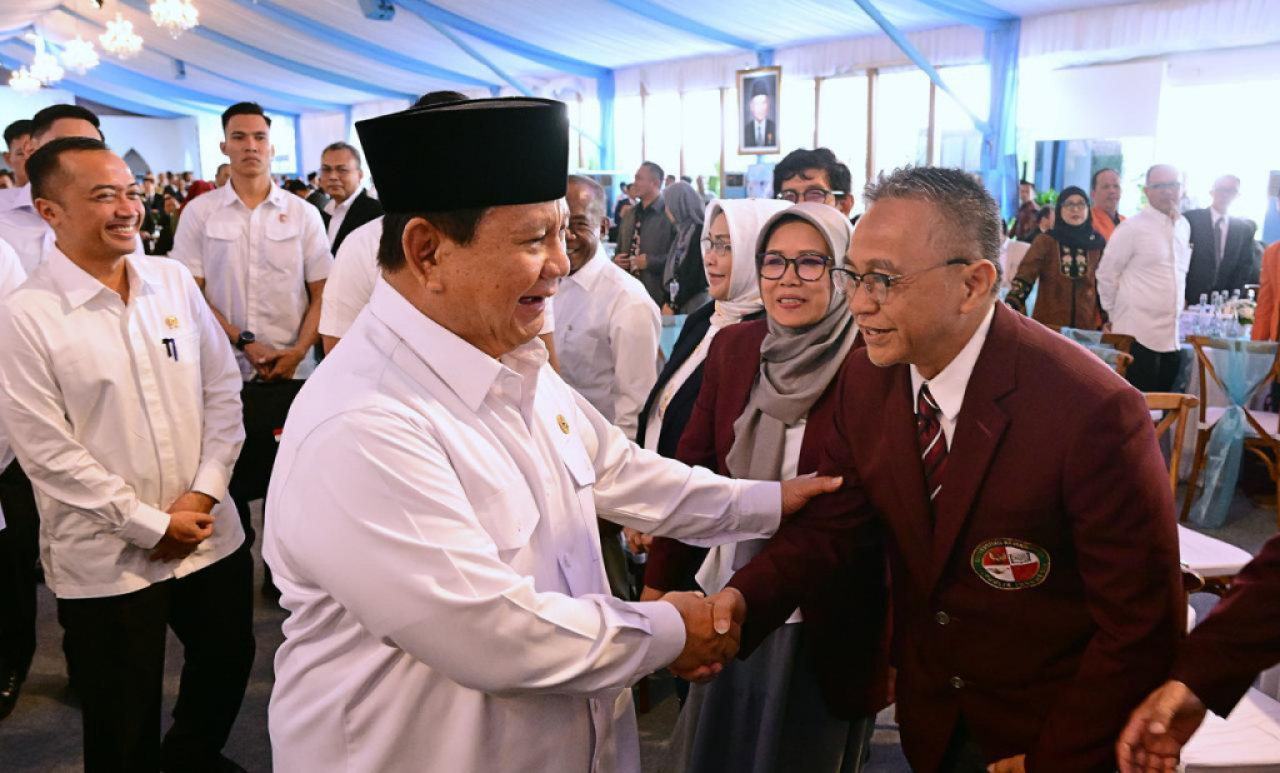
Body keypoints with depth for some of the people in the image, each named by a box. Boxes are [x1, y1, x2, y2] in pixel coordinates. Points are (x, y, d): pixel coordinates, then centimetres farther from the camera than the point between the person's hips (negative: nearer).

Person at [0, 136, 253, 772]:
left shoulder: (173, 281, 2)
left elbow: (222, 388, 5)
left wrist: (205, 491, -5)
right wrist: (151, 526, -11)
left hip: (211, 535, 5)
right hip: (106, 560, -4)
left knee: (228, 662, 22)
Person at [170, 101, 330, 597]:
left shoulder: (302, 213, 4)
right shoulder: (200, 213, 3)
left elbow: (322, 293, 4)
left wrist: (296, 352, -8)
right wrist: (243, 342, -10)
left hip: (290, 371, 0)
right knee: (229, 476, 7)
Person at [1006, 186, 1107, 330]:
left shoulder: (1097, 244, 6)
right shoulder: (1045, 241, -1)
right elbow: (1024, 276, -12)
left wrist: (1107, 320, 8)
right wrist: (1010, 307, -29)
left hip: (1086, 326, 2)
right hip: (1047, 325, -2)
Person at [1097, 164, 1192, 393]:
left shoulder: (1184, 227, 12)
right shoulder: (1132, 228, -8)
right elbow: (1106, 274, -4)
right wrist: (1115, 314, 1)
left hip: (1172, 336, 7)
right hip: (1138, 335, -6)